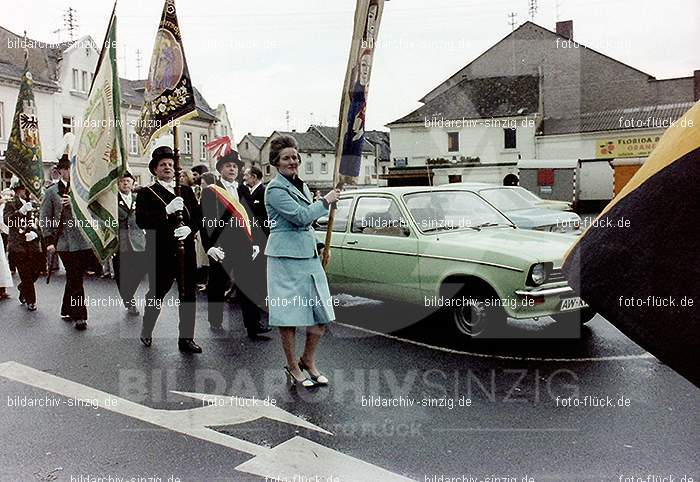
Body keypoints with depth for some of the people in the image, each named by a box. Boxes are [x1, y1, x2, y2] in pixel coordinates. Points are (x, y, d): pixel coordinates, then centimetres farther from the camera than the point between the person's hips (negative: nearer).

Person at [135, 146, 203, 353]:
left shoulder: (186, 191, 15)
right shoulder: (146, 193, 3)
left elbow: (198, 216, 10)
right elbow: (141, 221, -11)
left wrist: (189, 228, -11)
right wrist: (166, 211, -23)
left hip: (186, 250, 4)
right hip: (160, 253, -3)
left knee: (188, 295, 4)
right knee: (156, 294, 8)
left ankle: (186, 338, 14)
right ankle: (146, 331, 32)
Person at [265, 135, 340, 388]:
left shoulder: (301, 184, 16)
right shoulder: (275, 189, -11)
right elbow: (301, 216, -20)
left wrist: (318, 248, 27)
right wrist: (326, 201, -8)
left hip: (308, 254, 8)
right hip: (286, 257, -8)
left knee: (322, 313, 7)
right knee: (289, 315, 1)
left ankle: (308, 360, 25)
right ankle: (293, 367, 17)